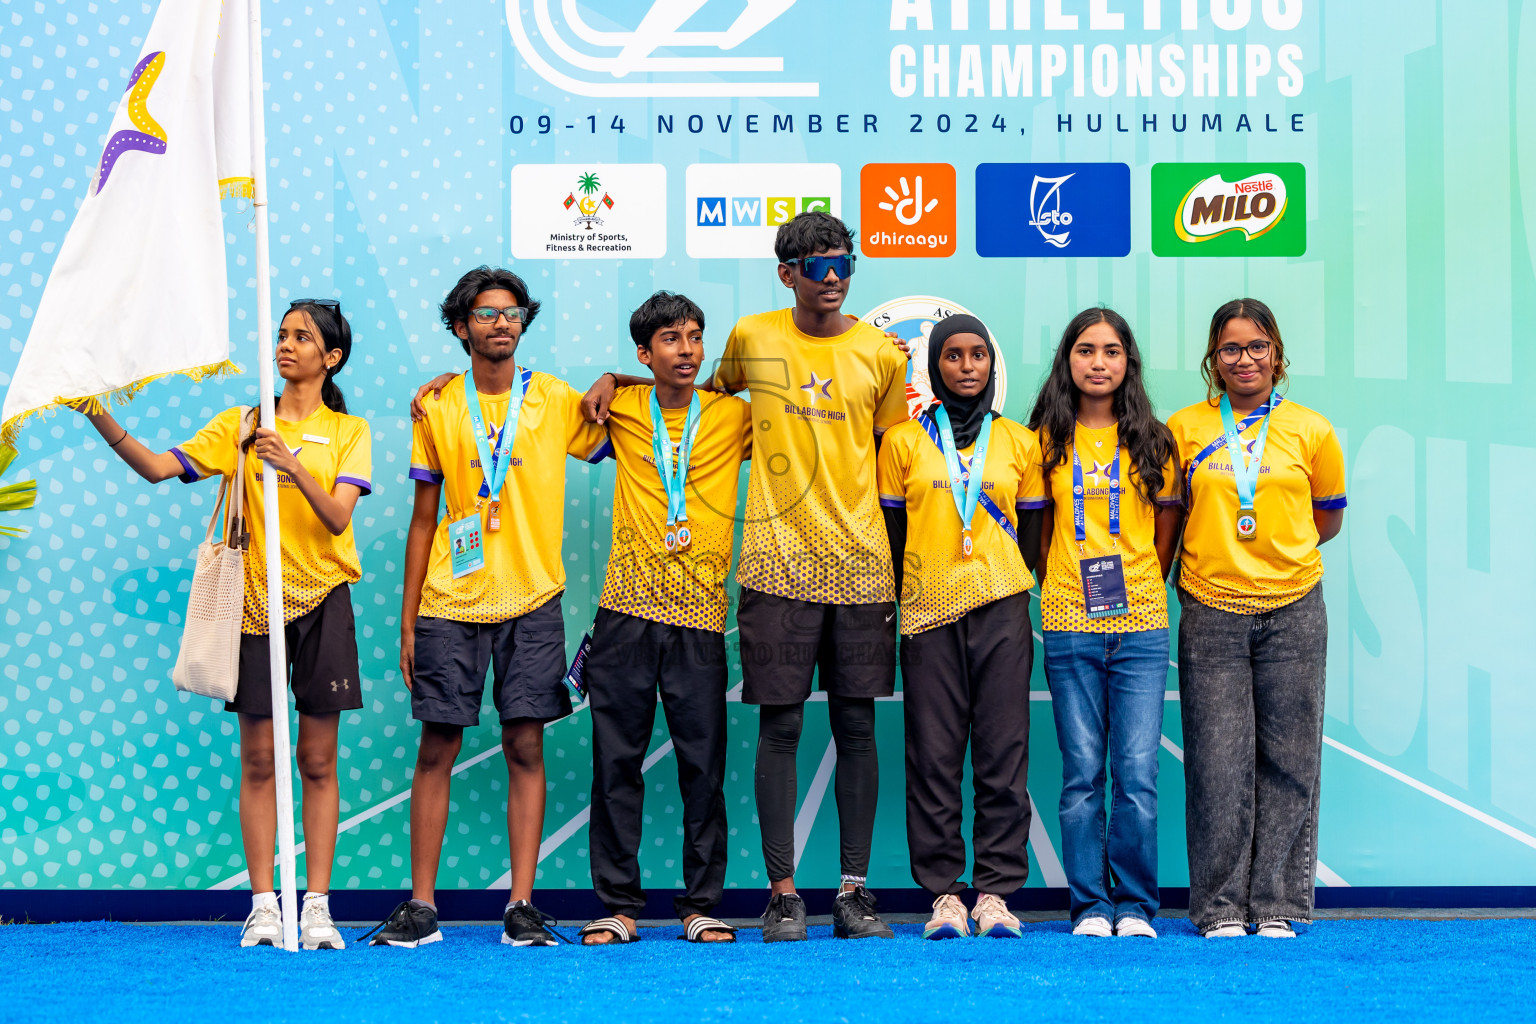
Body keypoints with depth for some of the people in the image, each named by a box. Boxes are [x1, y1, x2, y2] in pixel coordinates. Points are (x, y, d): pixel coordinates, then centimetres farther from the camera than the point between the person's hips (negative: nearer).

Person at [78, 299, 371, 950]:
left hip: (321, 600, -1)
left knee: (317, 758, 1)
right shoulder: (241, 425, 8)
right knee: (258, 757, 1)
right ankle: (263, 905, 5)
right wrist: (100, 418, -17)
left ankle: (317, 907, 5)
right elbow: (159, 467, -4)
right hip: (255, 599, 1)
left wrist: (293, 464, -27)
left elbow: (338, 517, -11)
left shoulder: (347, 432, 4)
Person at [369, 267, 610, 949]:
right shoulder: (438, 409, 7)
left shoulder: (557, 400, 5)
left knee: (526, 746, -2)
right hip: (450, 606, 1)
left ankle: (522, 906, 4)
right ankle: (420, 906, 6)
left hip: (531, 603, 0)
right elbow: (424, 520, 10)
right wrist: (407, 618, 6)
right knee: (437, 747, 0)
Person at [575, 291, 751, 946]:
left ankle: (702, 906, 9)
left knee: (703, 764, 0)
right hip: (626, 611, 0)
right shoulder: (622, 409, 10)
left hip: (699, 618, 0)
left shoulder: (736, 417, 8)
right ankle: (617, 905, 9)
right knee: (616, 760, 1)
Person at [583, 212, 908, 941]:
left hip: (861, 564, 1)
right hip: (778, 561, -1)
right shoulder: (751, 338, 6)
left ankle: (854, 890, 9)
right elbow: (713, 390, 26)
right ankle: (782, 892, 4)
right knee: (780, 726, -2)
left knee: (857, 726, 3)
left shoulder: (880, 355, 7)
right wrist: (616, 379, 15)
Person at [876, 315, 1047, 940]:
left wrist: (1012, 593, 5)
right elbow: (891, 537, 9)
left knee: (1003, 753, -2)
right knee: (934, 756, -2)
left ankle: (995, 893, 3)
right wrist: (893, 606, 4)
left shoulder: (1020, 443, 11)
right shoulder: (902, 442, 8)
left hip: (1002, 609, 1)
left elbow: (1032, 533, 14)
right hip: (929, 612, -1)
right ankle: (944, 895, 4)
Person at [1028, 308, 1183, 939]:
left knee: (1138, 774, -3)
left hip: (1141, 626, 0)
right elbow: (1037, 527, 13)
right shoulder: (1048, 439, 7)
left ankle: (1135, 905, 7)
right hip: (1068, 627, 0)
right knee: (1082, 774, 1)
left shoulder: (1152, 441, 7)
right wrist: (1060, 591, 6)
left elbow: (1167, 528, 12)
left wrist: (1140, 590, 7)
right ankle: (1090, 905, 9)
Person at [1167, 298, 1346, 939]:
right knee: (1218, 764, -1)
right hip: (1211, 614, 0)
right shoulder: (1184, 428, 6)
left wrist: (1277, 553, 5)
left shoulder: (1311, 430, 5)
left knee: (1288, 762, 2)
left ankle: (1278, 905, 10)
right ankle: (1221, 908, 6)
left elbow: (1328, 519, 15)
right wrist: (1212, 559, 5)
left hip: (1293, 612, 1)